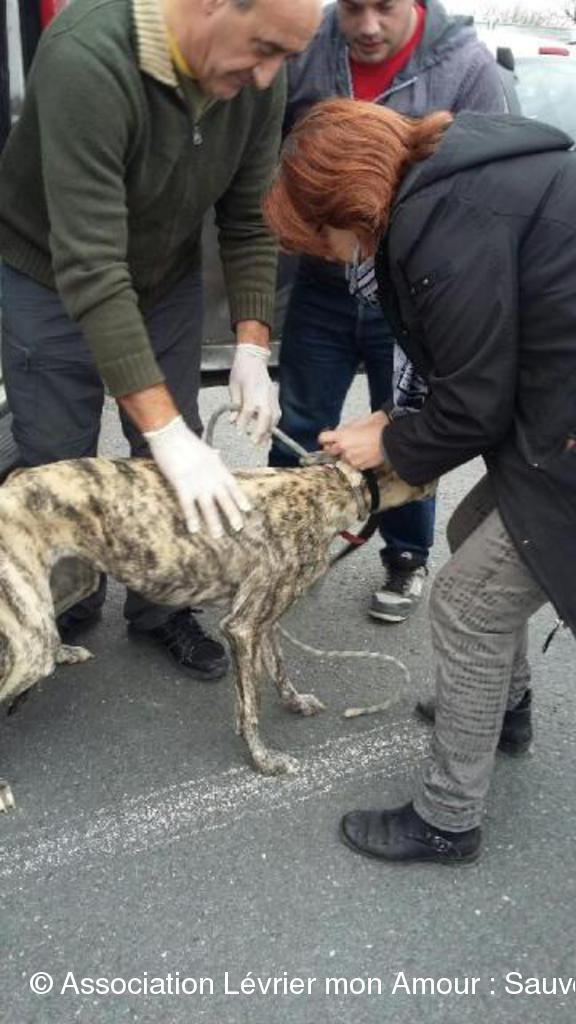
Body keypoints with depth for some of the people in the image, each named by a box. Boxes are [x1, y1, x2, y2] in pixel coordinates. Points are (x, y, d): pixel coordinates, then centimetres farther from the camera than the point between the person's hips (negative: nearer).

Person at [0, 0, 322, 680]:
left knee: (177, 466, 6)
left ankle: (160, 608, 29)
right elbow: (89, 268, -39)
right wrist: (167, 431, -41)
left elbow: (250, 221, -7)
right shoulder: (88, 58, -36)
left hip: (167, 278, 5)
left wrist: (252, 348, -19)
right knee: (57, 465, 6)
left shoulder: (257, 75, -18)